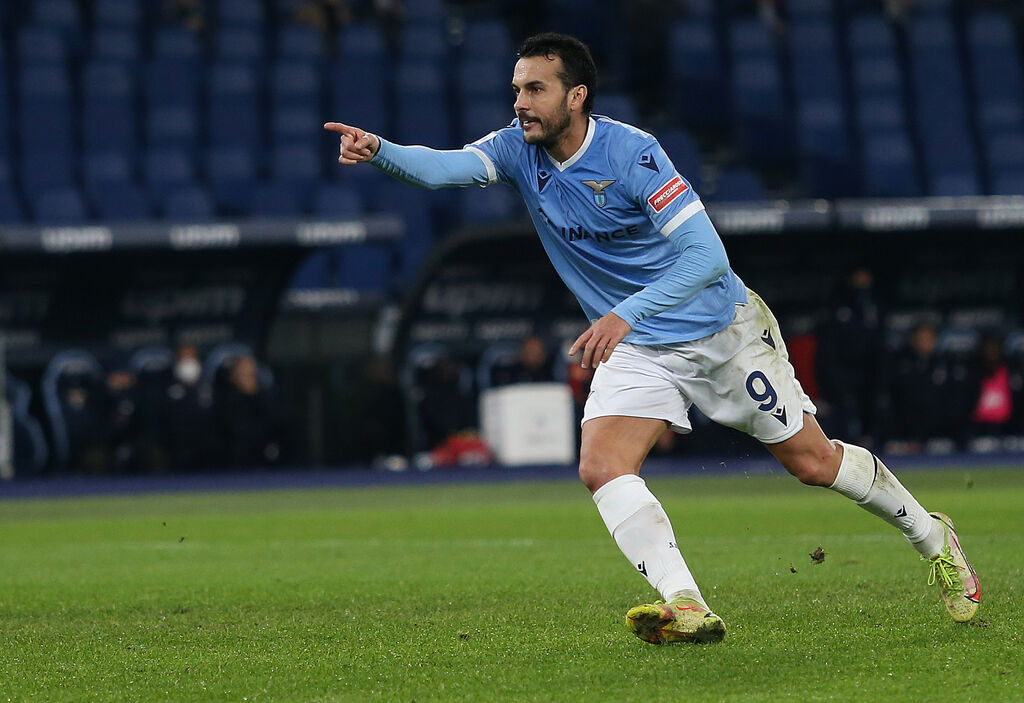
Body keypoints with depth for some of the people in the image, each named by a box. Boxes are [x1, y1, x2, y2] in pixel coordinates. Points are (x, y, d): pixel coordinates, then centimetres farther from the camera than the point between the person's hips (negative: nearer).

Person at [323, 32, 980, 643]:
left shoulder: (631, 153, -24)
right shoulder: (520, 149, -8)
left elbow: (706, 254, -29)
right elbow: (445, 166, -24)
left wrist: (626, 314, -40)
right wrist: (378, 150, -44)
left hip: (723, 327, -5)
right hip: (636, 349, 5)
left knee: (812, 460, 4)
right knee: (602, 468, -19)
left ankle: (930, 534, 27)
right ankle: (687, 607, -23)